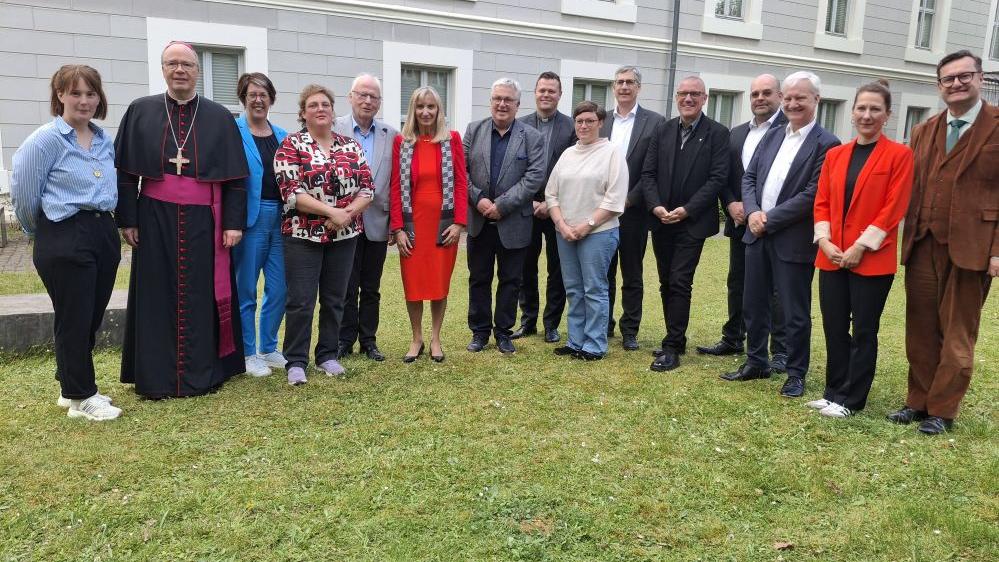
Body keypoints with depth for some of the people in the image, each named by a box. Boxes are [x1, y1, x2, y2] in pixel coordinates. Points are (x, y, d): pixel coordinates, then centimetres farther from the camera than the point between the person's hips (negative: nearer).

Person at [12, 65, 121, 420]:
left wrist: (105, 222, 19)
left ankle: (72, 386, 29)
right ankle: (81, 397, 14)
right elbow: (23, 194, -4)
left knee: (92, 317, 13)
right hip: (64, 239, -6)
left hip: (104, 234, 7)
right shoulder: (46, 140, -8)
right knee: (74, 320, 1)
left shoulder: (104, 140, 11)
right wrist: (45, 233, 8)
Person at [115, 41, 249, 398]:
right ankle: (156, 377, 15)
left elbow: (235, 176, 2)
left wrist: (234, 222, -5)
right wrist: (127, 219, -2)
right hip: (155, 220, 1)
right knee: (158, 298, 5)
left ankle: (202, 375, 16)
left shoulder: (219, 117, 4)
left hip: (203, 222, 0)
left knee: (202, 296, 5)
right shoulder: (140, 112, 5)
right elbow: (125, 171, 4)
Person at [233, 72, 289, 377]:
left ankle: (269, 349, 24)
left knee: (279, 289, 9)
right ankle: (248, 353, 17)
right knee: (246, 290, 5)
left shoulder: (282, 136, 12)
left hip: (280, 218, 5)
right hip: (250, 218, -5)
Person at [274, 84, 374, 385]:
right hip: (303, 235, -4)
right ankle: (296, 362, 10)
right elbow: (291, 193, -13)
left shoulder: (351, 146, 8)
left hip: (344, 236, 4)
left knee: (335, 299, 10)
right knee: (300, 301, -1)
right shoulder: (291, 145, -3)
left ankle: (327, 355, 23)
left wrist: (349, 212, -14)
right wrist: (332, 211, -20)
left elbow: (367, 189, 4)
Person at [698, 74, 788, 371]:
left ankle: (780, 350, 9)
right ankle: (733, 340, 28)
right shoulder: (736, 134, 13)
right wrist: (731, 205, -5)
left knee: (775, 288, -1)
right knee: (737, 284, 15)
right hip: (740, 222, 6)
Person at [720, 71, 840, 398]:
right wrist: (753, 212, -8)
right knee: (753, 304, 15)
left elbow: (811, 196, -16)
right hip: (757, 234, 6)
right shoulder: (772, 136, 12)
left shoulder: (826, 144, -9)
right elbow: (749, 178, 10)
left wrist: (769, 220, -15)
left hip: (793, 241, -6)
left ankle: (796, 374, 19)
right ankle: (756, 362, 30)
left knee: (795, 313, 5)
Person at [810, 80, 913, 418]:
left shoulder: (899, 155, -3)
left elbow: (894, 207, -9)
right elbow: (822, 202, 10)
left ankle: (851, 401, 15)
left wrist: (861, 246, -14)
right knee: (834, 329, 10)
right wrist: (824, 240, -5)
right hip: (832, 257, 5)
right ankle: (834, 393, 23)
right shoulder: (835, 155, 10)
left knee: (863, 332, 4)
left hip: (872, 259, -4)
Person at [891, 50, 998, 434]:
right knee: (921, 331, 10)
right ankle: (918, 402, 22)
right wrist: (908, 239, 4)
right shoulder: (924, 132, 13)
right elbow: (914, 190, 12)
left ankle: (942, 410, 16)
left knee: (957, 335, 6)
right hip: (923, 247, 5)